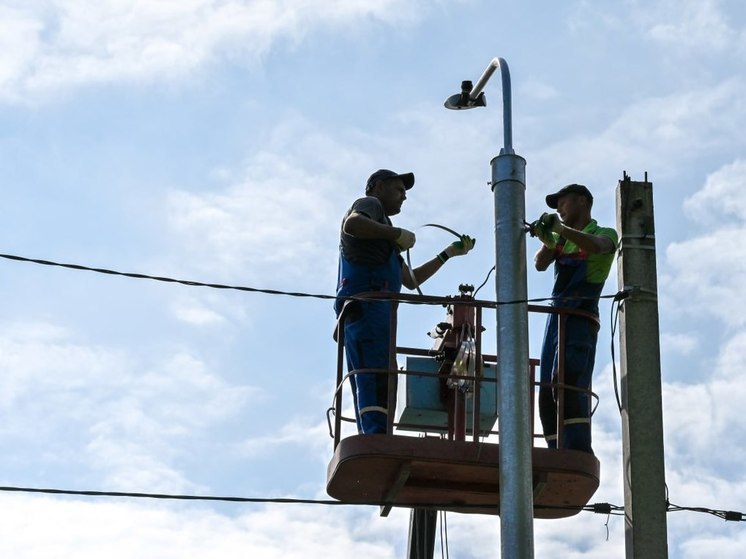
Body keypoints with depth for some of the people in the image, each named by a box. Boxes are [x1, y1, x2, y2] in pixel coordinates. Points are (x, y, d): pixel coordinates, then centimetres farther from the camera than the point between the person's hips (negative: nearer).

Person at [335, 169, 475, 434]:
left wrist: (449, 253, 40)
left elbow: (412, 280, 38)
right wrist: (397, 233, -5)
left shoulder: (382, 231, 37)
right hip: (366, 303, -10)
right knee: (377, 382, -24)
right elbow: (352, 225, -14)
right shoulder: (369, 204, 12)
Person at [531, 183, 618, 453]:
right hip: (556, 319, 8)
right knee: (548, 394, 2)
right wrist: (547, 241, -12)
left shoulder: (605, 233, 6)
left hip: (580, 319, -7)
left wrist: (562, 229, -32)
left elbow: (597, 246, -19)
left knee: (569, 385, -25)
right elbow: (540, 264, 8)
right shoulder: (563, 238, 25)